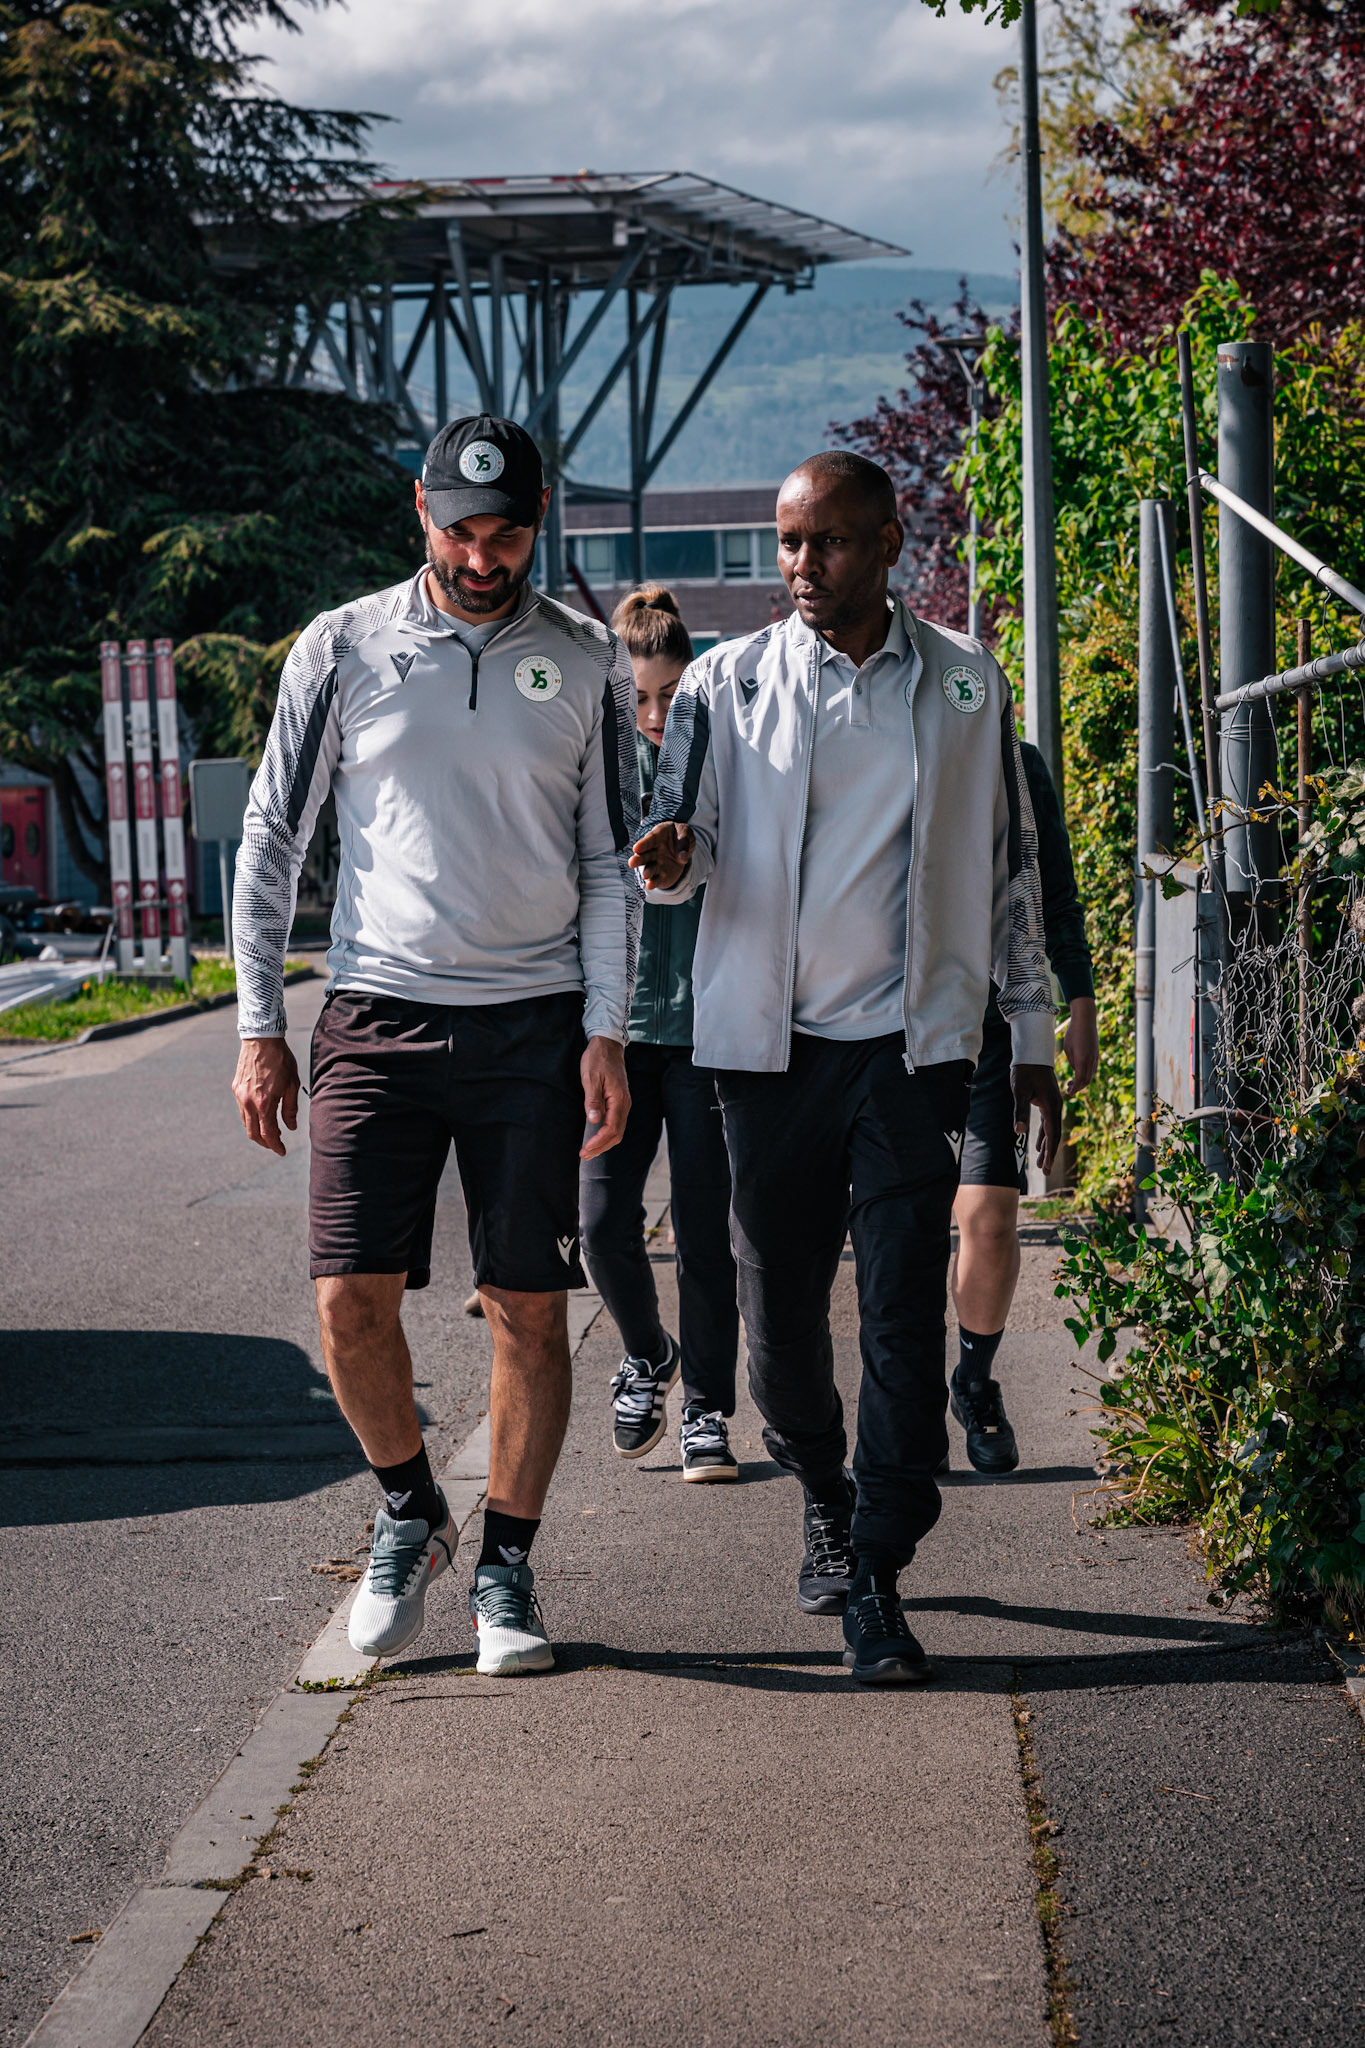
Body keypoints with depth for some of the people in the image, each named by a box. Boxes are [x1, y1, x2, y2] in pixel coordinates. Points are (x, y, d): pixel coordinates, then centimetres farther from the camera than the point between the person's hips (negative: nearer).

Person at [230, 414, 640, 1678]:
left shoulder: (585, 664, 5)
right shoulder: (343, 650, 3)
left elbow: (609, 861, 8)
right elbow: (270, 840, 7)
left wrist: (606, 1033, -1)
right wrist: (260, 1027, 2)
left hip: (533, 1025, 0)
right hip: (378, 1015, 0)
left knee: (530, 1308, -1)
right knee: (350, 1297, -6)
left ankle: (505, 1568, 13)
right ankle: (409, 1516, 18)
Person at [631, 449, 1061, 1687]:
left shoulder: (966, 685, 6)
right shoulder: (728, 684, 4)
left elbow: (1010, 867, 13)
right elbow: (683, 848, 4)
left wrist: (1032, 1037, 13)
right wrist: (670, 860, -22)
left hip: (913, 1040, -1)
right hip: (773, 1039, 1)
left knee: (905, 1314, -8)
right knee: (780, 1308, 6)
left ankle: (875, 1582, -3)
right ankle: (827, 1501, 32)